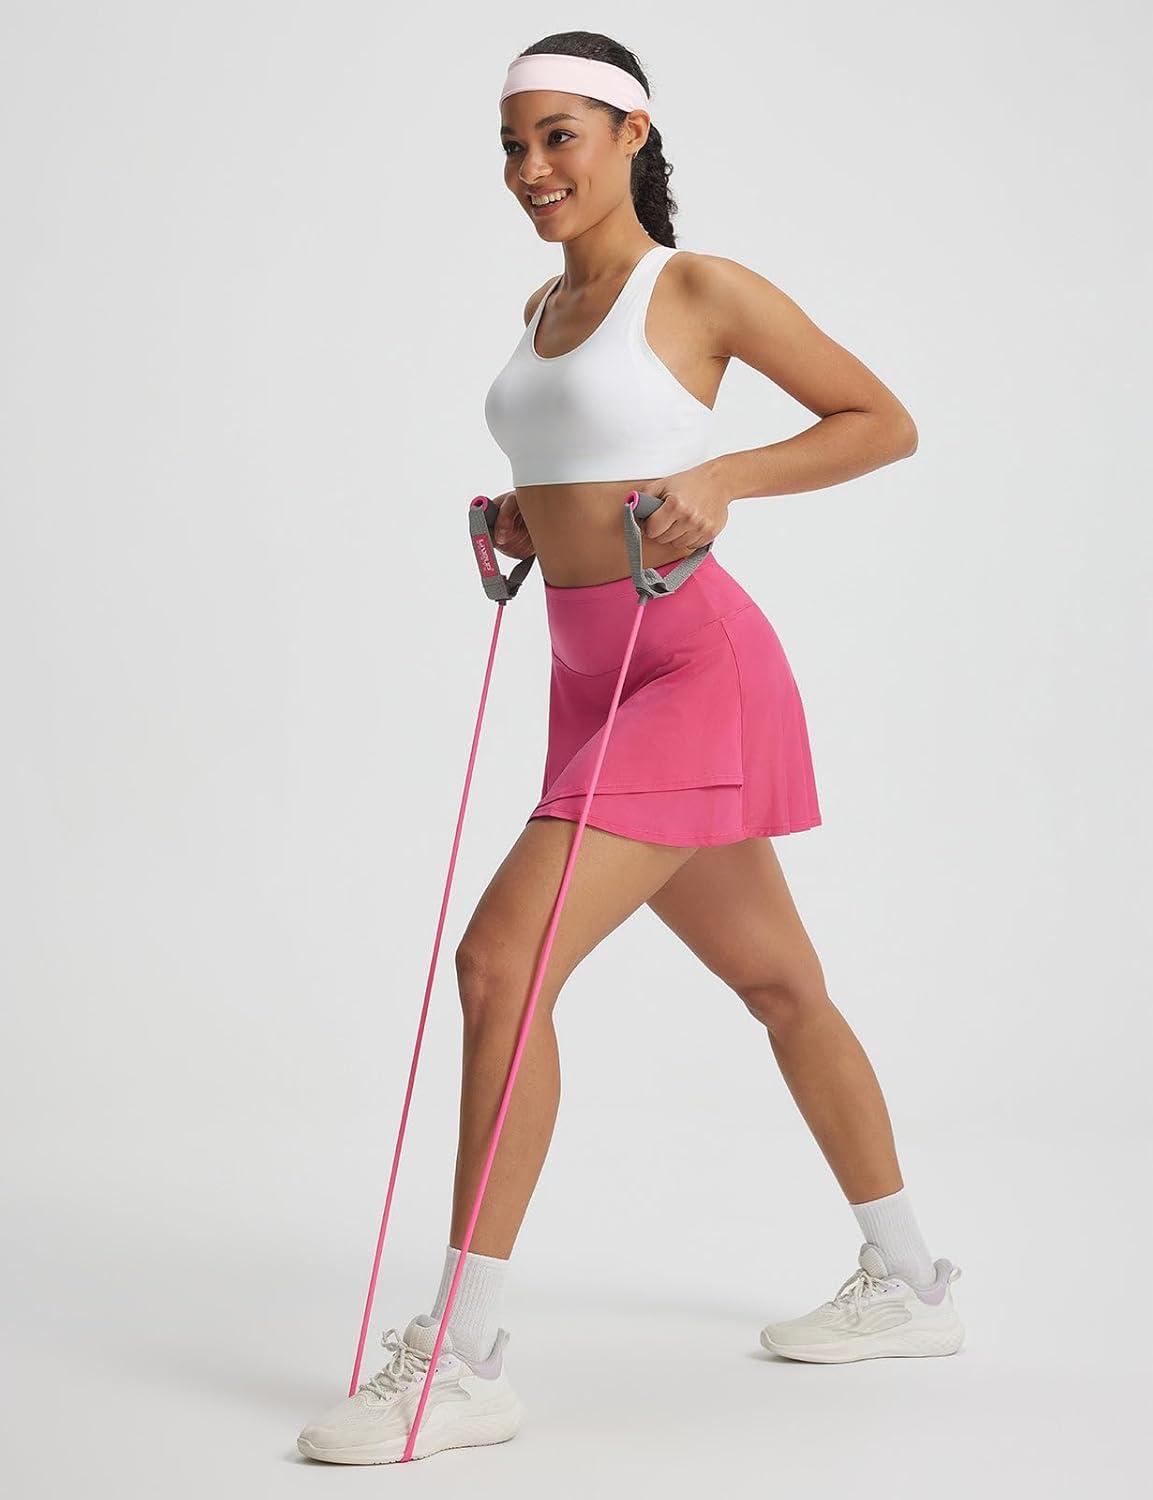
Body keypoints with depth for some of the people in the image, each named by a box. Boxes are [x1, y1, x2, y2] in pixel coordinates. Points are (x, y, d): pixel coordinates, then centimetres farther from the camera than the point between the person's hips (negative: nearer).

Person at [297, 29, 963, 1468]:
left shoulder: (700, 288, -7)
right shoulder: (545, 307, 15)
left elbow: (883, 422, -5)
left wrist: (723, 479, -17)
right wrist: (519, 519, 8)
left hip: (693, 665, -9)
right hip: (593, 681, 9)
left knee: (501, 955, -19)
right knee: (777, 982, 17)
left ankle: (464, 1356, -14)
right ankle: (907, 1284, 31)